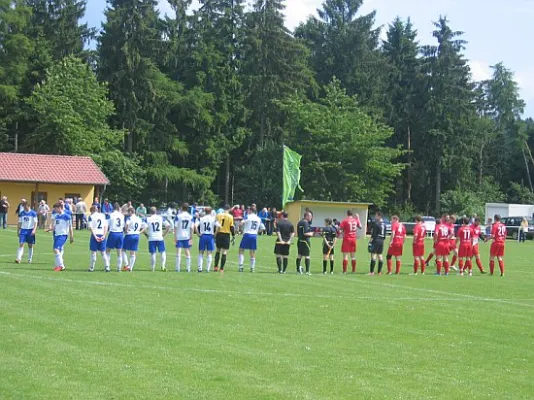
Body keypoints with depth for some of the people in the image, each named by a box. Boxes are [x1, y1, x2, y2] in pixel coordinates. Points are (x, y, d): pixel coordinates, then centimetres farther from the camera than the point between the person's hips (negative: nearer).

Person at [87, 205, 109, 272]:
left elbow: (90, 228, -9)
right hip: (102, 235, 4)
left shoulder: (91, 217, -1)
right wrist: (104, 235, 0)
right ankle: (107, 267, 5)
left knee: (93, 252, 4)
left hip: (95, 235, -4)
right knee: (103, 252, 11)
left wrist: (95, 236, -12)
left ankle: (91, 267, 7)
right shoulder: (103, 216, 12)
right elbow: (106, 226, 6)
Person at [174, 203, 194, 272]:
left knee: (178, 252, 0)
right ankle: (188, 268, 9)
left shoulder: (178, 216, -5)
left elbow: (175, 227, -6)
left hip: (179, 237, -2)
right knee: (187, 252, 9)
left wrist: (175, 237, -2)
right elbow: (192, 228, 1)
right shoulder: (190, 217, 1)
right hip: (187, 237, 2)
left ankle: (177, 268, -3)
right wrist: (191, 238, 6)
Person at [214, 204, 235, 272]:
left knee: (218, 251, 17)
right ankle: (222, 268, 0)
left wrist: (215, 235, 9)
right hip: (226, 235, -3)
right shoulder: (230, 217, -5)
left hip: (219, 234, 3)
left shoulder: (218, 215, 1)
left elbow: (216, 226, 2)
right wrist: (233, 236, 6)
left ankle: (216, 267, 14)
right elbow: (232, 227, -5)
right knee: (224, 252, 1)